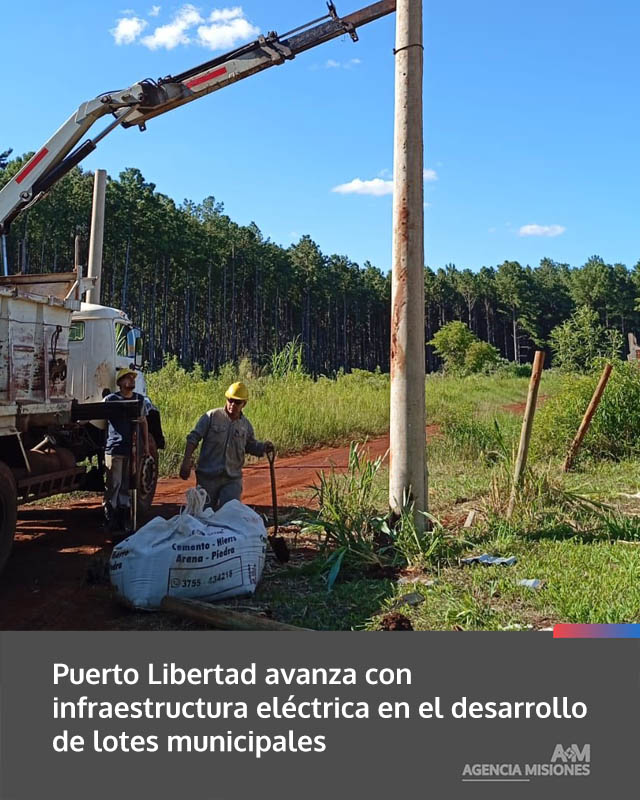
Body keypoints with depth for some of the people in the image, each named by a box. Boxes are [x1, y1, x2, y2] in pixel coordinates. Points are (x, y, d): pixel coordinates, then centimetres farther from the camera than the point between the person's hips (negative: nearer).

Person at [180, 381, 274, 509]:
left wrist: (264, 447, -3)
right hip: (208, 476, -2)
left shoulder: (246, 425, 6)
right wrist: (187, 461, -11)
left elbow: (251, 446, 18)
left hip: (232, 479, 2)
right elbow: (193, 438, -4)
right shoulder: (212, 416, -5)